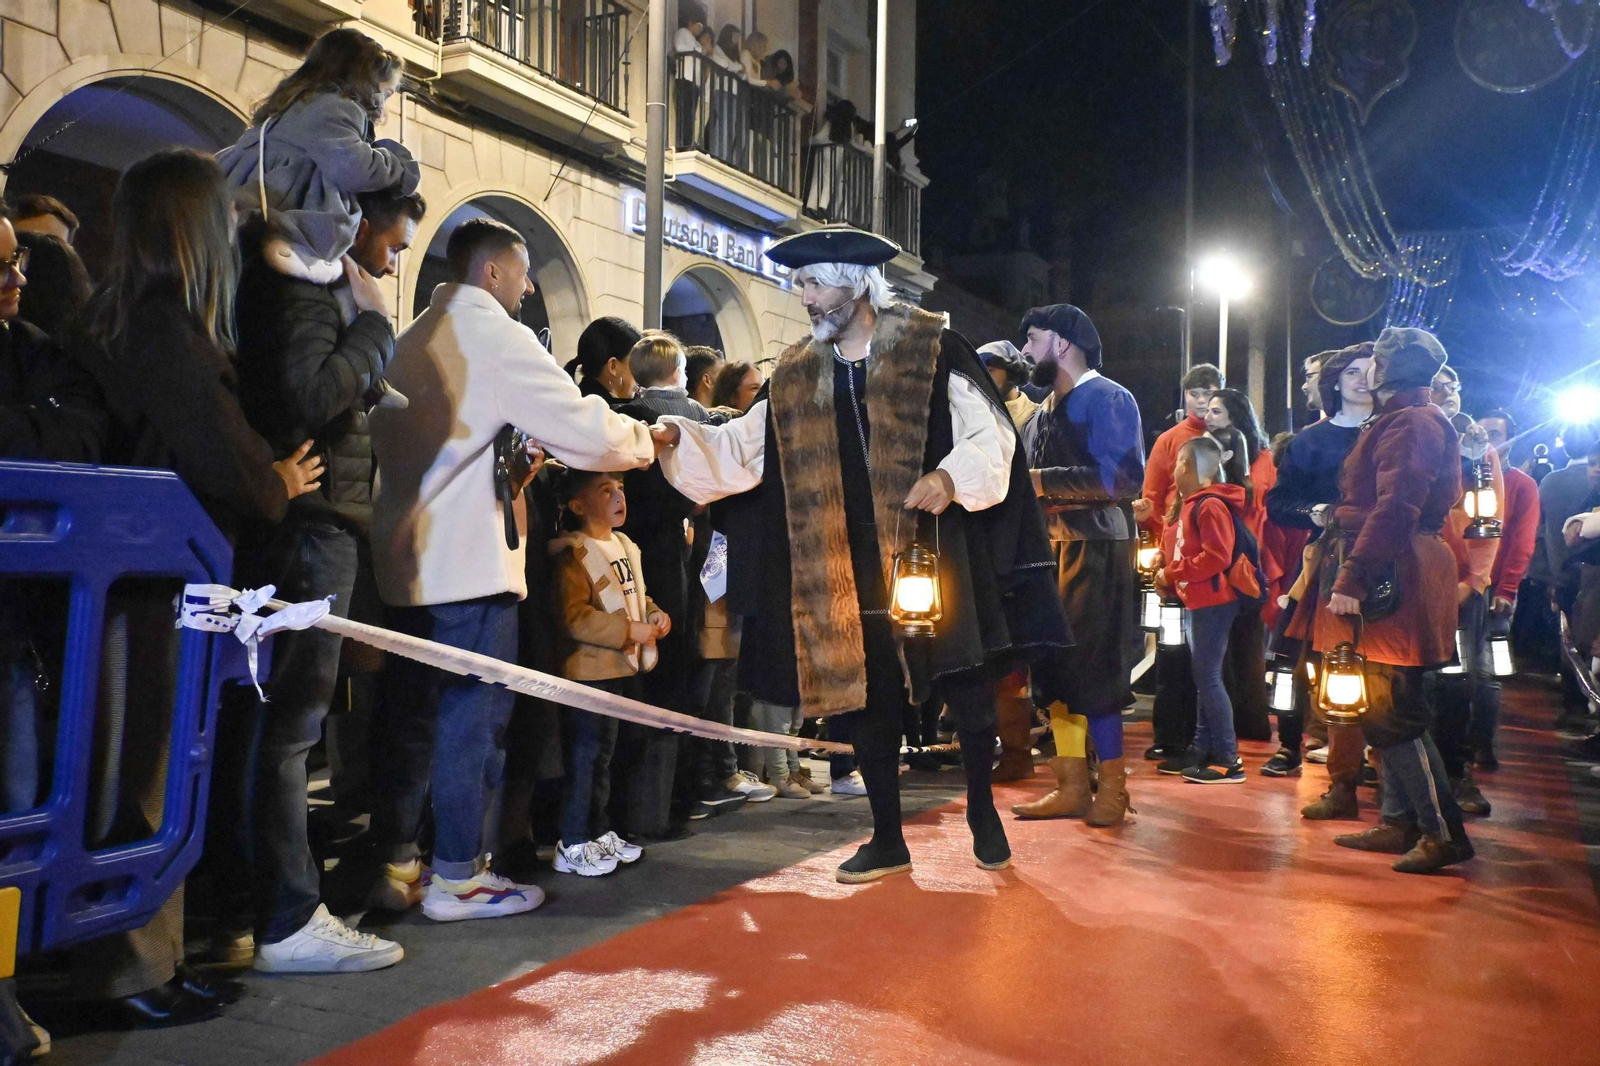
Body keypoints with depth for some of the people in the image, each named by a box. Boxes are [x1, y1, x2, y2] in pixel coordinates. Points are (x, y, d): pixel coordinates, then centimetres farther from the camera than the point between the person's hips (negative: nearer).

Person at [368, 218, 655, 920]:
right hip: (470, 560, -8)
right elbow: (585, 431, -13)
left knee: (411, 712, 14)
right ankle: (457, 877, 3)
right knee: (473, 716, -2)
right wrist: (641, 439, 5)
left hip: (406, 558, 8)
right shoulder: (496, 335, -9)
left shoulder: (412, 340, 15)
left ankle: (392, 858, 22)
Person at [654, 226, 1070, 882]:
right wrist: (679, 438, -5)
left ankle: (982, 809, 31)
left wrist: (950, 477, -24)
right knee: (866, 703, 9)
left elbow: (989, 434, -6)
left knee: (968, 695, 5)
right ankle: (887, 840, 25)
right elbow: (742, 449, 10)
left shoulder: (932, 350, -3)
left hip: (934, 561, -3)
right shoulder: (795, 379, 10)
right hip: (849, 575, 4)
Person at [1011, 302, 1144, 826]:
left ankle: (1111, 789, 4)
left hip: (1096, 548, -8)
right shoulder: (1045, 410, 19)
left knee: (1092, 669, -6)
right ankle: (1073, 787, 14)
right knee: (1055, 667, 7)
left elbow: (1121, 478, -18)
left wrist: (1042, 482, -18)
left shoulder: (1107, 398, -6)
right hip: (1051, 546, 8)